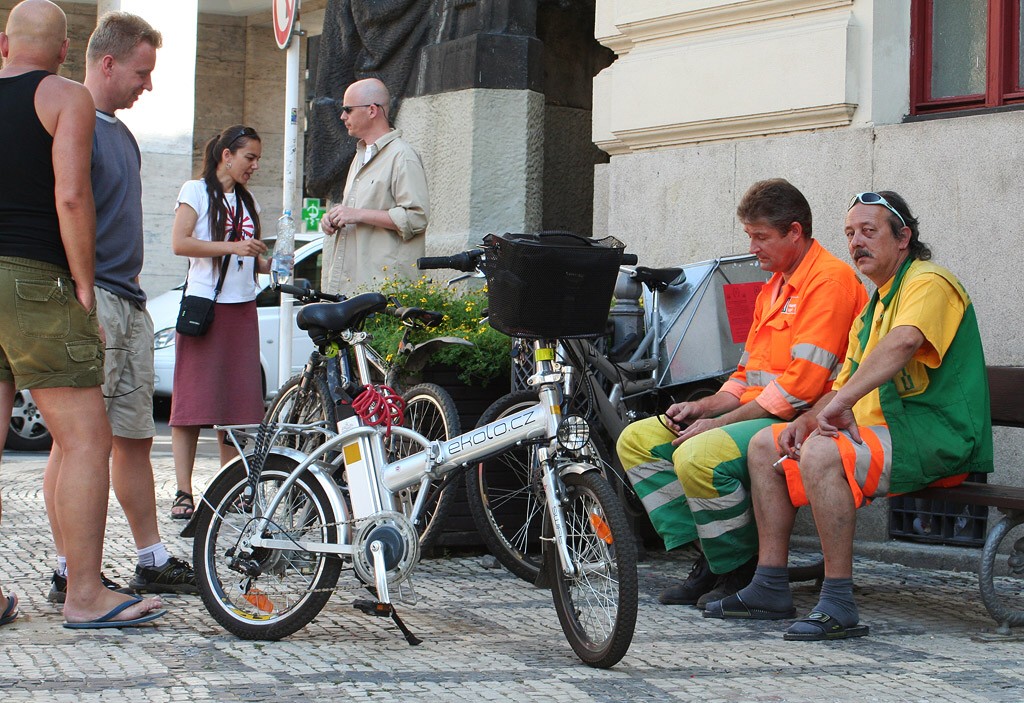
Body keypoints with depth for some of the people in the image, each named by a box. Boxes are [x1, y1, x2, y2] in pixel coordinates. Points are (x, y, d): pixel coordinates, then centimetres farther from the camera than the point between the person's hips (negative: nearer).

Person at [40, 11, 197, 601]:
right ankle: (70, 573, -2)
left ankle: (154, 561, 18)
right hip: (91, 302, -9)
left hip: (130, 303, 9)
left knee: (135, 436, 12)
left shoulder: (121, 133, 21)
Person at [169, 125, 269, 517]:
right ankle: (183, 493, -7)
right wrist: (232, 247, -19)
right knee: (193, 401, -7)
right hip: (204, 305, -6)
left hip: (242, 307, 6)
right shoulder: (196, 191, 0)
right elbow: (180, 243, -11)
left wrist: (272, 265, 2)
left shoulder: (245, 200, 19)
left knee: (237, 402, 4)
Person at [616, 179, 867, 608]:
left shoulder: (831, 280, -11)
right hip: (755, 412, 10)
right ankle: (709, 558, -3)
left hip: (797, 423, -10)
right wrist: (703, 407, 4)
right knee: (636, 440, 1)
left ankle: (743, 570, -12)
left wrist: (720, 423, -18)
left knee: (699, 455, -33)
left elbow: (803, 384, -20)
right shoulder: (773, 288, 21)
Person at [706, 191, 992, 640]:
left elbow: (905, 341, -32)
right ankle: (771, 589, 6)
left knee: (823, 452, -34)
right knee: (765, 446, 9)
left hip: (936, 438, -10)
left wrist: (841, 404, -39)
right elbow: (845, 385, 24)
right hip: (882, 431, 10)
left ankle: (839, 606, -32)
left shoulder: (929, 283, -10)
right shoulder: (873, 308, 24)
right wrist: (810, 418, 2)